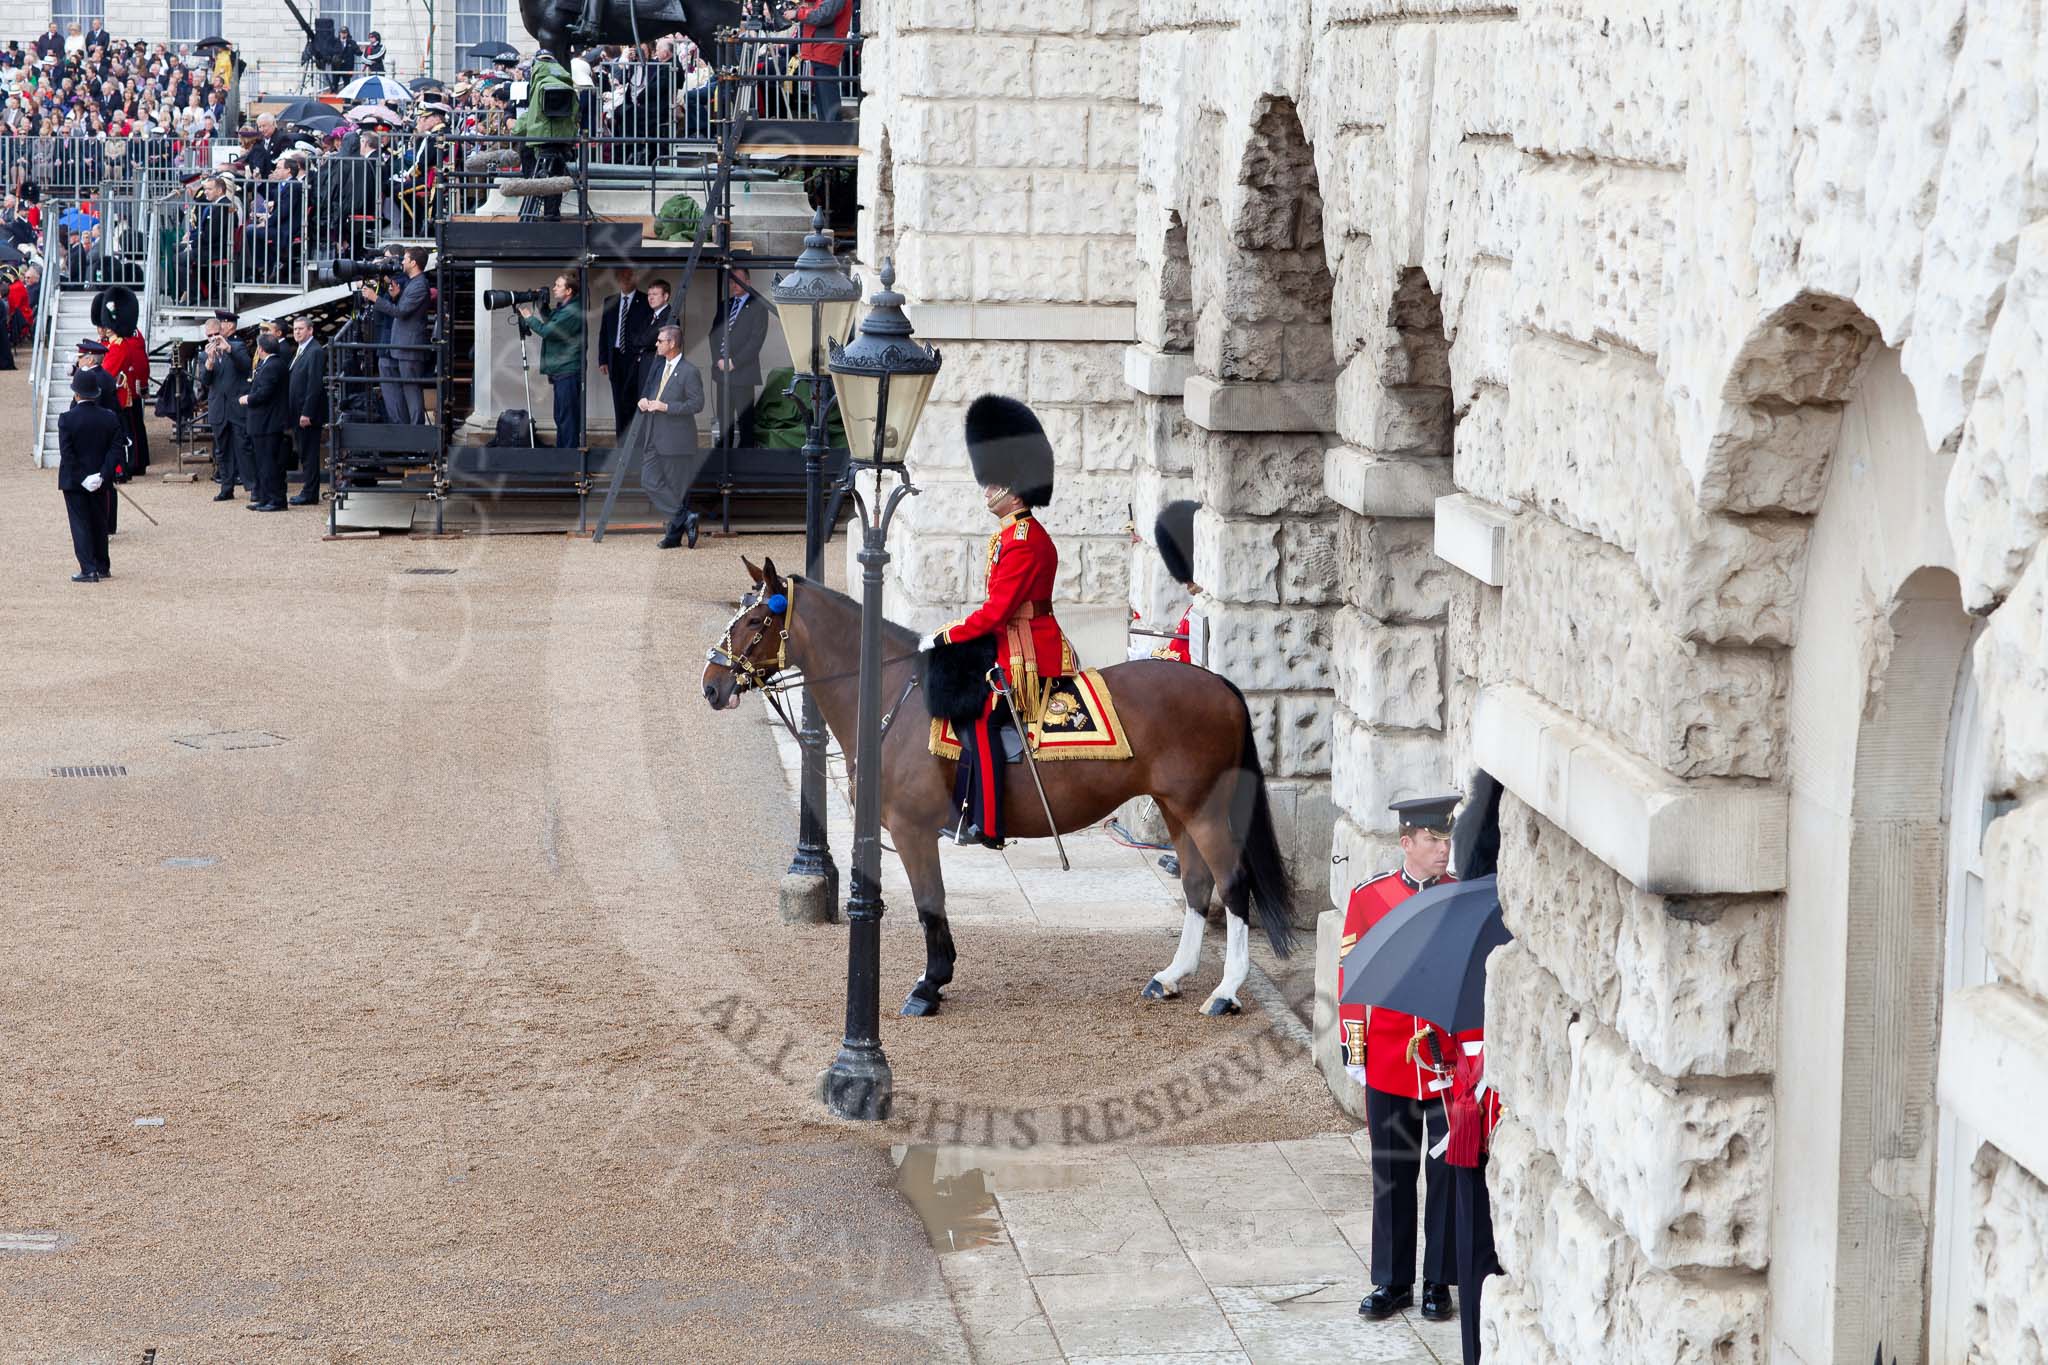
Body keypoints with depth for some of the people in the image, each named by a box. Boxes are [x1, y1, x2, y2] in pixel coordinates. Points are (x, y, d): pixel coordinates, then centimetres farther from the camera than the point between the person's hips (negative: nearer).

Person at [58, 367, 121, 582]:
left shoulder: (67, 419, -14)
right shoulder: (110, 418, -3)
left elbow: (66, 453, -16)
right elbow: (115, 450, -7)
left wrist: (81, 478, -12)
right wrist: (102, 475, -10)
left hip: (73, 482, -4)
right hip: (100, 481, 4)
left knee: (80, 524, 1)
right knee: (99, 522, 16)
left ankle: (89, 570, -4)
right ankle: (102, 567, 24)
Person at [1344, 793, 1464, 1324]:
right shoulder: (1369, 897, 0)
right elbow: (1352, 974, 3)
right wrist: (1355, 1050, 0)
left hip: (1451, 1058, 0)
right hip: (1390, 1061, 0)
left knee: (1449, 1171, 4)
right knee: (1393, 1175, 7)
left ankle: (1440, 1282, 15)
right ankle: (1393, 1282, 17)